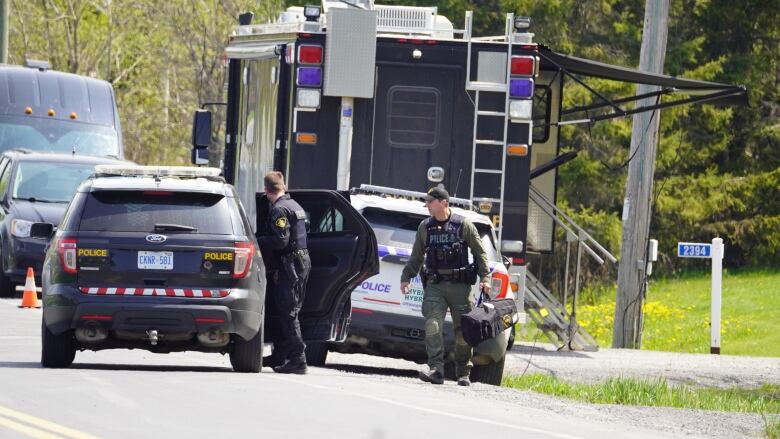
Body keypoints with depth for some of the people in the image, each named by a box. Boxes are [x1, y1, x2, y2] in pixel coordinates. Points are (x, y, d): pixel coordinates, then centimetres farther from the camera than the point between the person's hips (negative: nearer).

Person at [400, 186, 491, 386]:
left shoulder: (464, 225, 1)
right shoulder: (425, 227, 10)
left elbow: (480, 253, 5)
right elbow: (416, 257, 17)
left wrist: (484, 278, -4)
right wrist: (406, 277, 6)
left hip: (460, 286, -2)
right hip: (434, 285, 2)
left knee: (463, 330, 2)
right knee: (432, 325, -16)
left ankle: (463, 373, 14)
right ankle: (436, 369, -21)